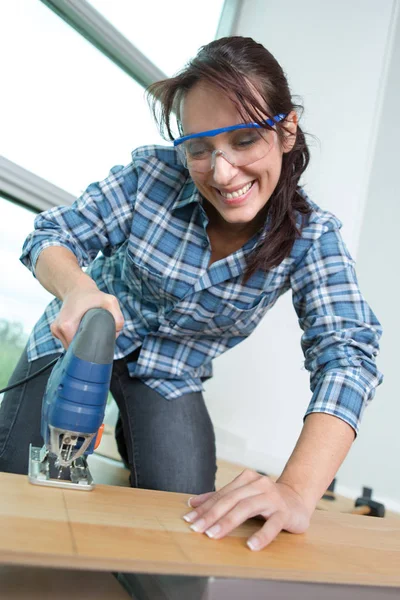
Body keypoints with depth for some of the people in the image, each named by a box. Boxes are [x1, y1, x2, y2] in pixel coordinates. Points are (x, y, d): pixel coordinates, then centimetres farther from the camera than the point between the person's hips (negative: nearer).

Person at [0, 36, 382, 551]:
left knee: (184, 519, -8)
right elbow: (51, 235, -15)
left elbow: (345, 356, -28)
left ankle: (133, 431, 21)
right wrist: (77, 288, -40)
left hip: (171, 376, 1)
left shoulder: (311, 237, -20)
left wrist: (297, 490, -45)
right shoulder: (153, 175, -23)